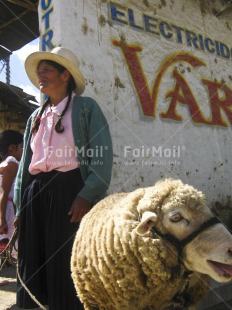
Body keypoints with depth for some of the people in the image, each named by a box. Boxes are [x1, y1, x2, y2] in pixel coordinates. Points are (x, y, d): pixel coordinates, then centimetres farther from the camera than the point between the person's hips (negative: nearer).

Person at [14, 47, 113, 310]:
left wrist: (86, 195, -18)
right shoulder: (36, 116, 21)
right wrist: (20, 203, 12)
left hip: (70, 190, -5)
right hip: (35, 194, 6)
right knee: (34, 263, 10)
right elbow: (26, 161, 20)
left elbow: (103, 154, -7)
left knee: (70, 263, 0)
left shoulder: (85, 107, 4)